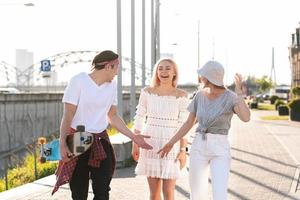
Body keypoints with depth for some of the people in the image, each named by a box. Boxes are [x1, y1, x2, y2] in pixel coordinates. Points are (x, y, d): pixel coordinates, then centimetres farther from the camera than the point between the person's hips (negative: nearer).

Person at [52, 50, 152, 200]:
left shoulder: (112, 85, 7)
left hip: (101, 142, 5)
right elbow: (67, 116, -11)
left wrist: (133, 137, 9)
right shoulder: (78, 81, -10)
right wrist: (62, 144, -19)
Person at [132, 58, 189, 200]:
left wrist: (183, 150, -6)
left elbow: (183, 125, -3)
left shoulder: (181, 96, -3)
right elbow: (139, 119, 4)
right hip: (150, 144, 2)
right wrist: (135, 144, 2)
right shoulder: (147, 92, 1)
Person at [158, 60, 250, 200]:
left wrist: (239, 92, -29)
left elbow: (246, 118, -28)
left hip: (220, 151, -4)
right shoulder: (200, 96, 4)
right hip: (199, 148, 5)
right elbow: (189, 123, 11)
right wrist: (170, 144, 8)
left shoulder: (231, 97, -10)